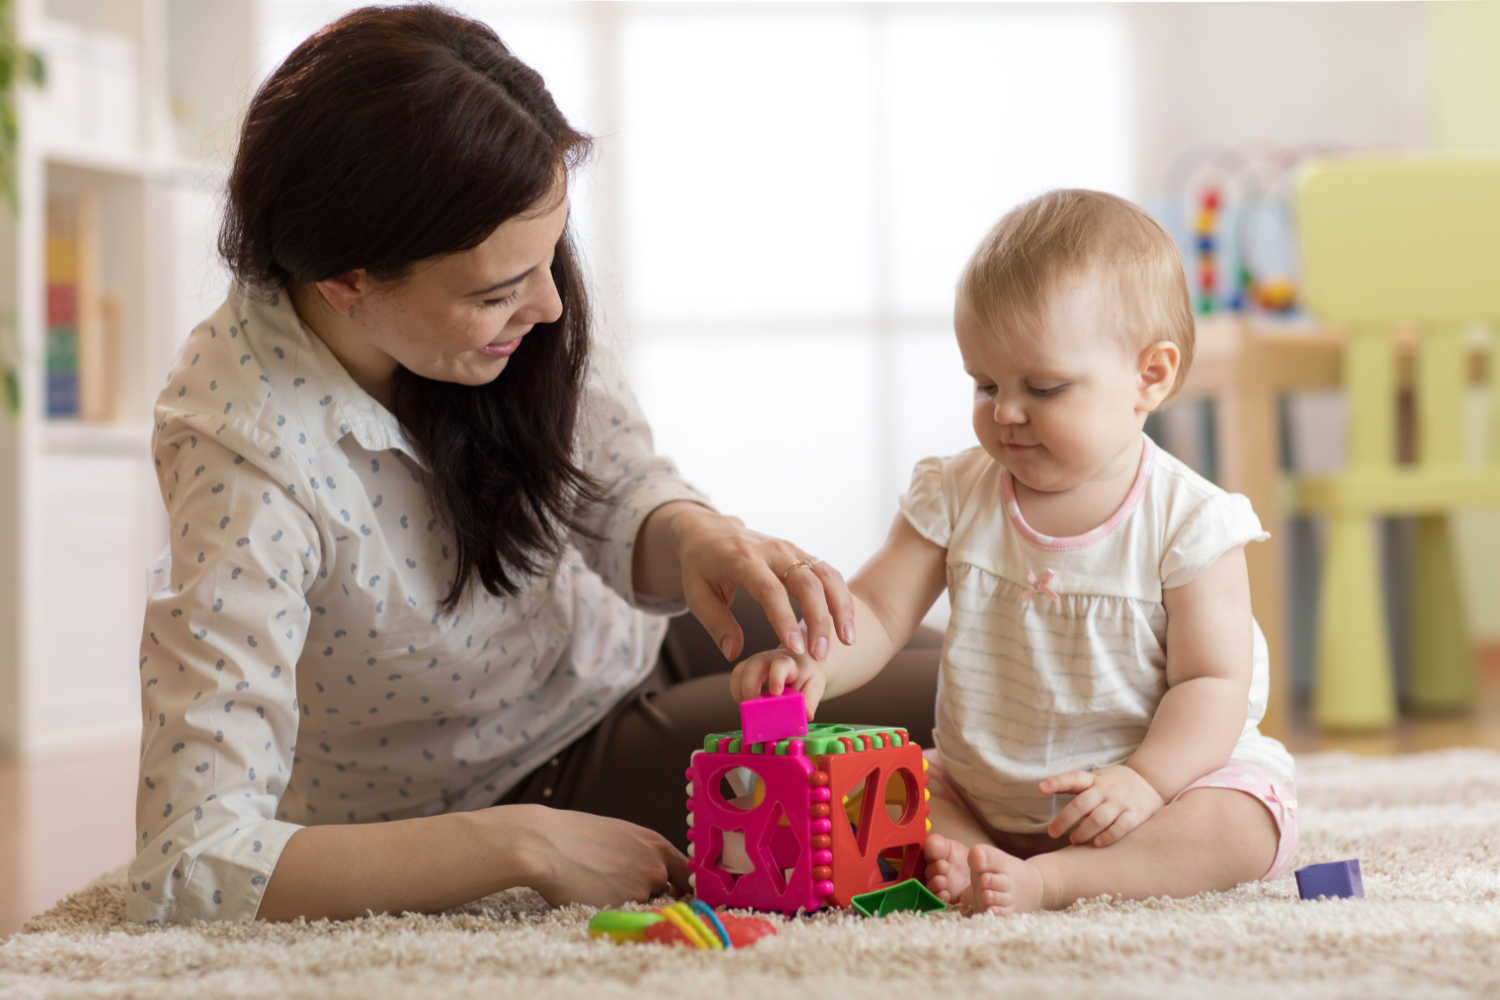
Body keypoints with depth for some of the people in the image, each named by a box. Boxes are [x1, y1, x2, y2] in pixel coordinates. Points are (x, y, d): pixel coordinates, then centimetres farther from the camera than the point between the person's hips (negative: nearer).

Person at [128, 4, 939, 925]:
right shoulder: (250, 467, -38)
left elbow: (619, 489, -15)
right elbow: (189, 868, -41)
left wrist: (695, 537, -40)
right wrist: (528, 845, -41)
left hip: (618, 645, 6)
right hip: (503, 790, -5)